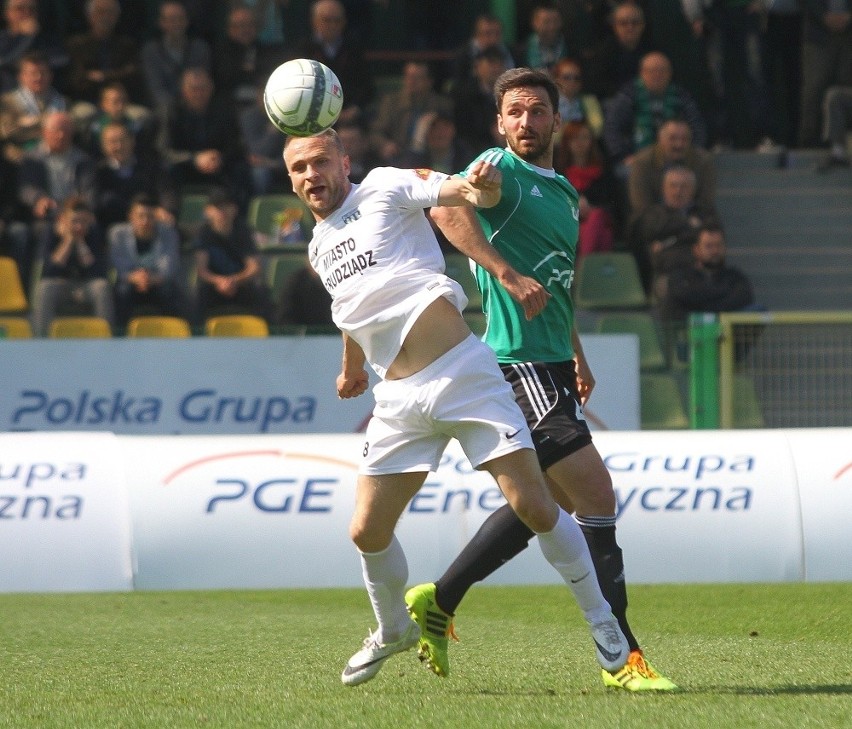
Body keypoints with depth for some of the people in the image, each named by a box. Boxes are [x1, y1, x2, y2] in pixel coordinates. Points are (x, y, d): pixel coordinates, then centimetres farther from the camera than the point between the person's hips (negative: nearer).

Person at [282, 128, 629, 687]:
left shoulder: (385, 187, -1)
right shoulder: (319, 247, 17)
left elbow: (458, 189, -17)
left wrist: (478, 187, -41)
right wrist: (352, 367, 50)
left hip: (462, 372, -6)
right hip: (399, 399, 6)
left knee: (533, 506, -12)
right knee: (368, 532, 0)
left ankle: (601, 620, 5)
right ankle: (394, 630, 28)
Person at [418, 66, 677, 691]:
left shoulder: (564, 192, 20)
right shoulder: (502, 170, -8)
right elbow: (447, 208, -29)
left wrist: (578, 357, 33)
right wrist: (505, 271, -35)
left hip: (551, 364, 10)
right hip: (518, 362, -10)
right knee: (597, 498, -12)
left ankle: (438, 602, 25)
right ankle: (621, 657, -8)